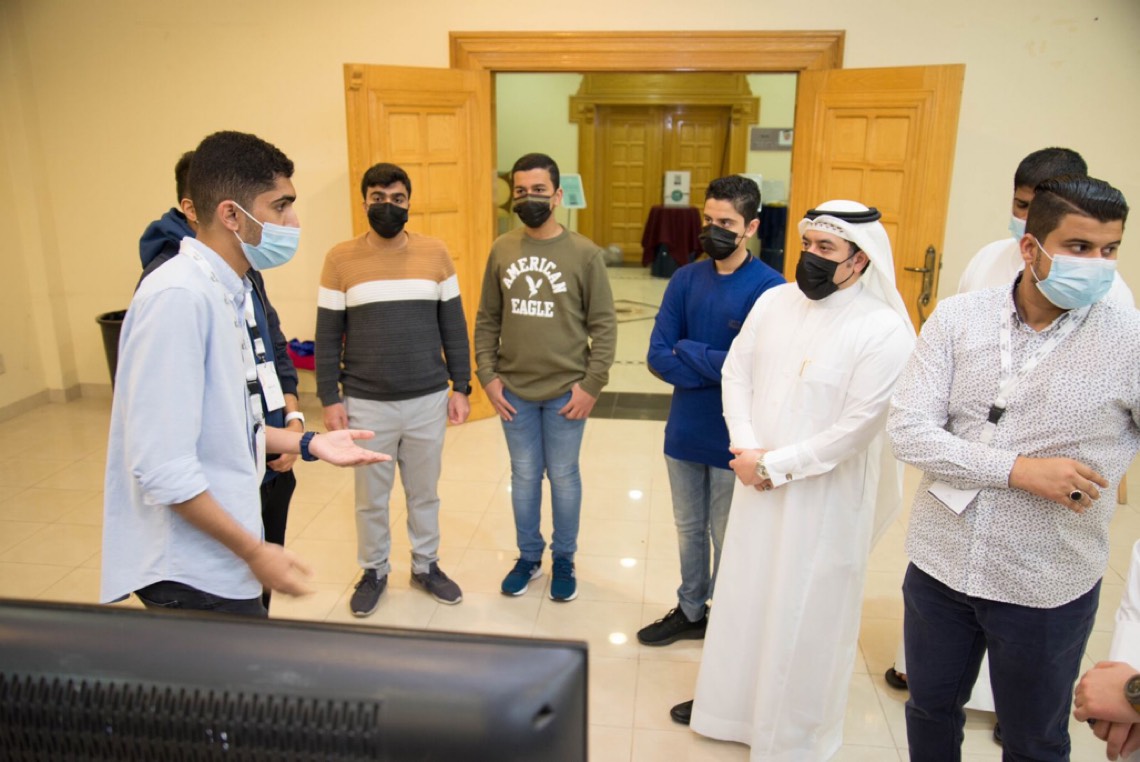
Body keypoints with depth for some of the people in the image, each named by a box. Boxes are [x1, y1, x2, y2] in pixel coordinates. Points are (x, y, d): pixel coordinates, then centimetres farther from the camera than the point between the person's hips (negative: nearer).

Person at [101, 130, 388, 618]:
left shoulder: (231, 292, 7)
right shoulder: (178, 297, -23)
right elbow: (163, 467, -25)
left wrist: (308, 444, 5)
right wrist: (254, 552, -18)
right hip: (193, 573, -9)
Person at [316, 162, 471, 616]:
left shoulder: (435, 253, 0)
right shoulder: (341, 259, -3)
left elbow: (453, 326, 4)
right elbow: (328, 336, -1)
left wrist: (461, 387, 2)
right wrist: (330, 399, -4)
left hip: (428, 400, 1)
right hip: (366, 404, -1)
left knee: (424, 492, 16)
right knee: (371, 497, 14)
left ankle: (426, 566, 36)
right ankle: (373, 571, 34)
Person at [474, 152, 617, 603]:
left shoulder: (584, 253, -7)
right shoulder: (501, 250, 1)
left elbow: (604, 325, -6)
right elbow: (487, 320, 5)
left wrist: (592, 384, -11)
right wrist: (487, 376, -3)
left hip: (566, 392, -2)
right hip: (514, 391, 2)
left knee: (563, 477, 11)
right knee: (524, 476, 15)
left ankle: (564, 560, 31)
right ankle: (528, 557, 34)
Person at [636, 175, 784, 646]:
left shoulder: (770, 288, -15)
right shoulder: (686, 280, -1)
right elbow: (657, 357, -6)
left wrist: (687, 352, -14)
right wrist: (718, 366, -18)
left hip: (735, 440, -4)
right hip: (684, 432, 5)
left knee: (729, 540, 13)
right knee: (689, 530, 21)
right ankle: (691, 611, 41)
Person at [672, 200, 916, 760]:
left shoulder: (884, 330, -15)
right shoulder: (773, 300, 2)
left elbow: (858, 426, -18)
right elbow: (736, 371, 4)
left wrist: (773, 465, -15)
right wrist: (747, 448, -9)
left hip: (825, 499, -5)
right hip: (756, 484, 5)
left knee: (805, 616, 9)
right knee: (743, 598, 19)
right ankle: (729, 702, 42)